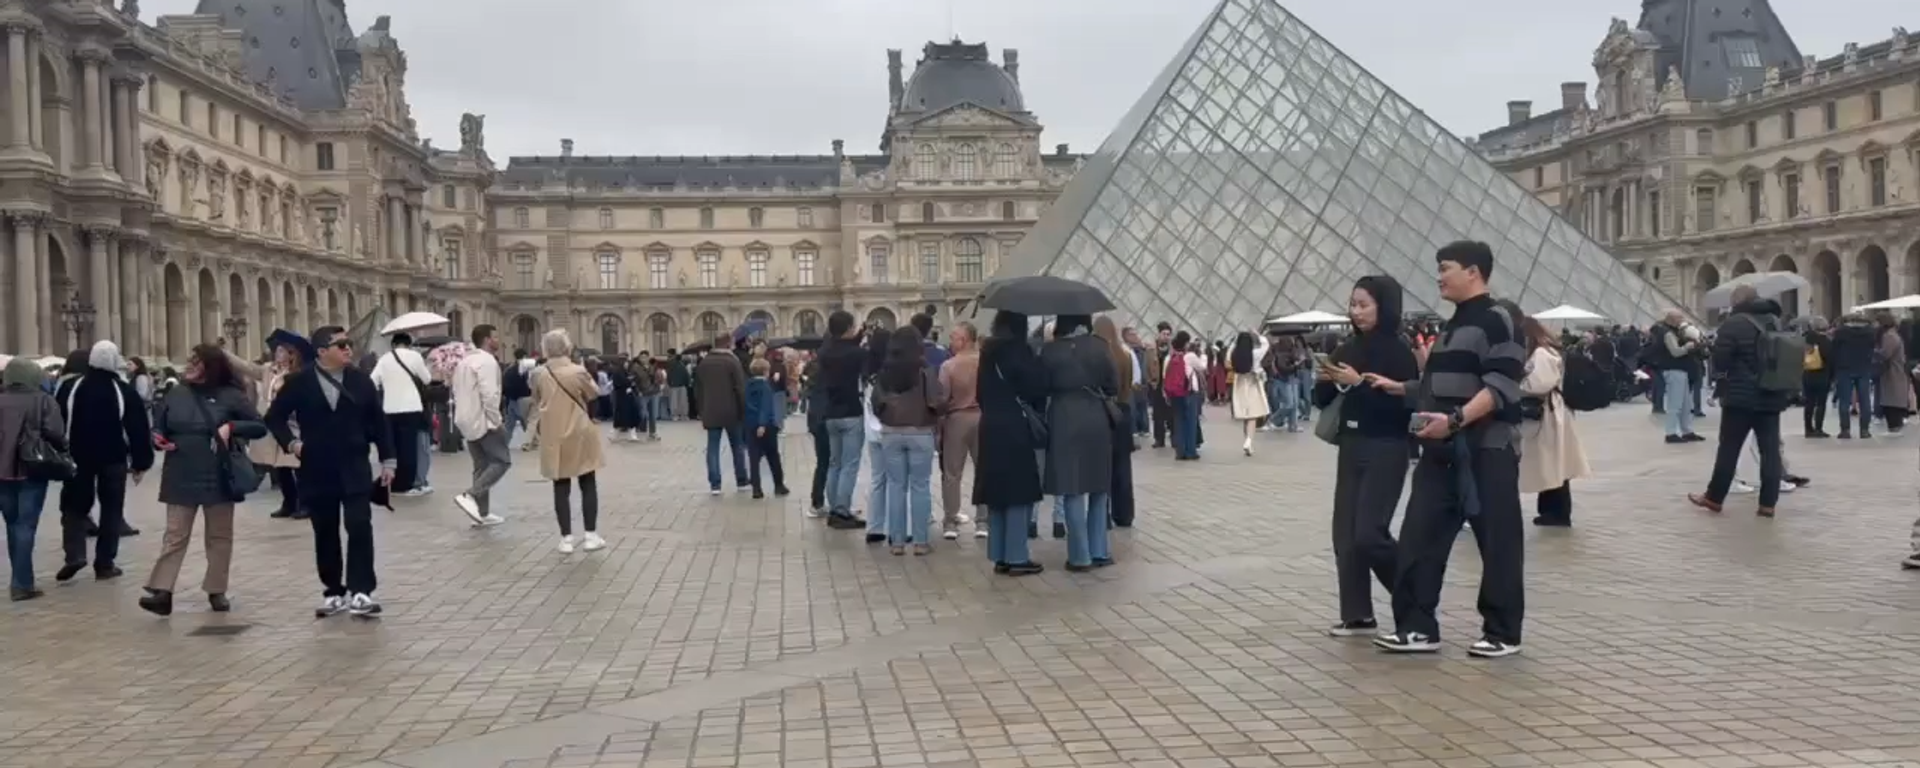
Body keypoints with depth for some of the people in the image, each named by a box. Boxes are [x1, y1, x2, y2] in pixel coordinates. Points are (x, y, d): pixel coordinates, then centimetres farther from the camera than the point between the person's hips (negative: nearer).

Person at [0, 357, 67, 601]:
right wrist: (63, 451, 2)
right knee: (25, 526, -1)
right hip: (32, 470, -4)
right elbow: (55, 433, -16)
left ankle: (20, 579, 25)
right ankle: (21, 584, -3)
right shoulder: (43, 400, -7)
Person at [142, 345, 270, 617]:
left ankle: (217, 591, 17)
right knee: (175, 536, -2)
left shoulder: (230, 395, -3)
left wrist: (232, 427, -18)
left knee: (219, 536, 7)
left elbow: (260, 427, -3)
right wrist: (158, 440, -9)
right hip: (181, 477, 1)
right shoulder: (175, 395, 5)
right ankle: (162, 591, -7)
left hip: (218, 477, -1)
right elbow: (157, 429, 14)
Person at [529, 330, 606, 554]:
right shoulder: (578, 371, -12)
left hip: (553, 436, 2)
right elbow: (593, 394, 3)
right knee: (588, 484, 9)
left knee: (561, 487, 7)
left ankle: (566, 538, 7)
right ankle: (590, 535, 9)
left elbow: (536, 402, 9)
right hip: (580, 434, -2)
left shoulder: (538, 374, -4)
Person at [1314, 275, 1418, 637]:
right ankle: (1357, 616, 10)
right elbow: (1322, 401, 12)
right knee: (1345, 533, 3)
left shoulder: (1399, 351, -9)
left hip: (1386, 451, -7)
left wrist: (1359, 382, -22)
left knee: (1369, 533, -11)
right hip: (1350, 448, 7)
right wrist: (1324, 380, -9)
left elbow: (1404, 404, -18)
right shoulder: (1348, 348, 9)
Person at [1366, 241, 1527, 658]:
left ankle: (1503, 633, 12)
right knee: (1419, 538, 4)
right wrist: (1401, 388, 16)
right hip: (1442, 450, 9)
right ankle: (1417, 627, 11)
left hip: (1487, 449, -8)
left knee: (1497, 543, 1)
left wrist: (1455, 421, -29)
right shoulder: (1450, 326, 19)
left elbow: (1501, 387, -20)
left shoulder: (1498, 321, -9)